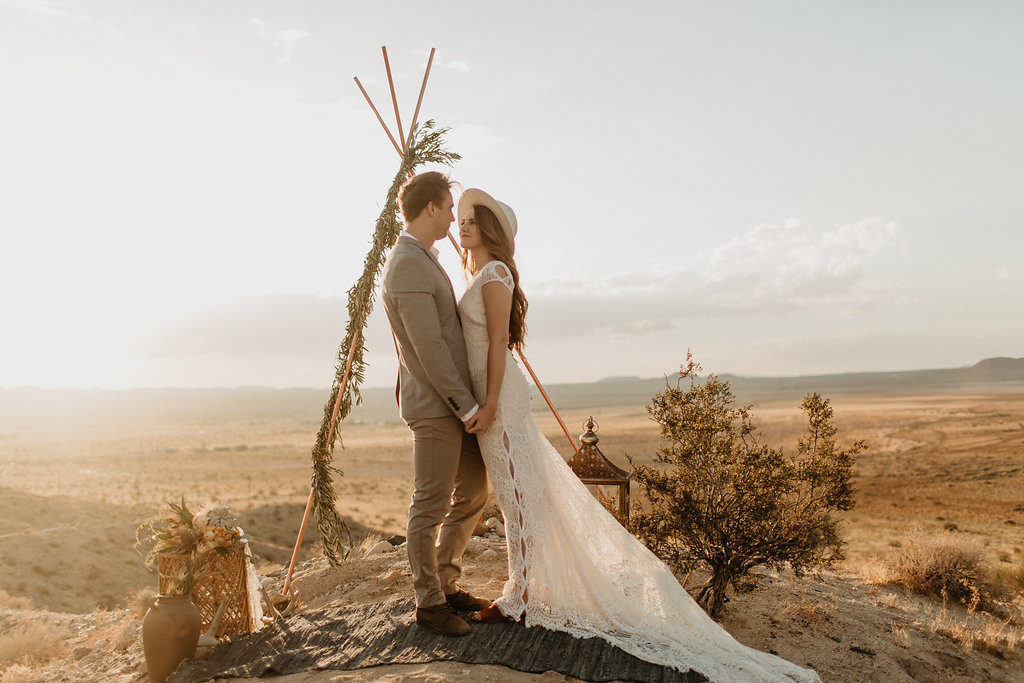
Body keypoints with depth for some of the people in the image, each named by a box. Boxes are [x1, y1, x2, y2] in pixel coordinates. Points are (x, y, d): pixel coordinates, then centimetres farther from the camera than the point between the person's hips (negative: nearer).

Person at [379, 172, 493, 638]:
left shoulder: (422, 260, 17)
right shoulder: (408, 266, -17)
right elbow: (428, 347, -21)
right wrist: (467, 405, -17)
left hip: (455, 402, 11)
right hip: (434, 406, -11)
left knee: (473, 493, 17)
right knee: (431, 506, 1)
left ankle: (446, 584, 30)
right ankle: (429, 603, 16)